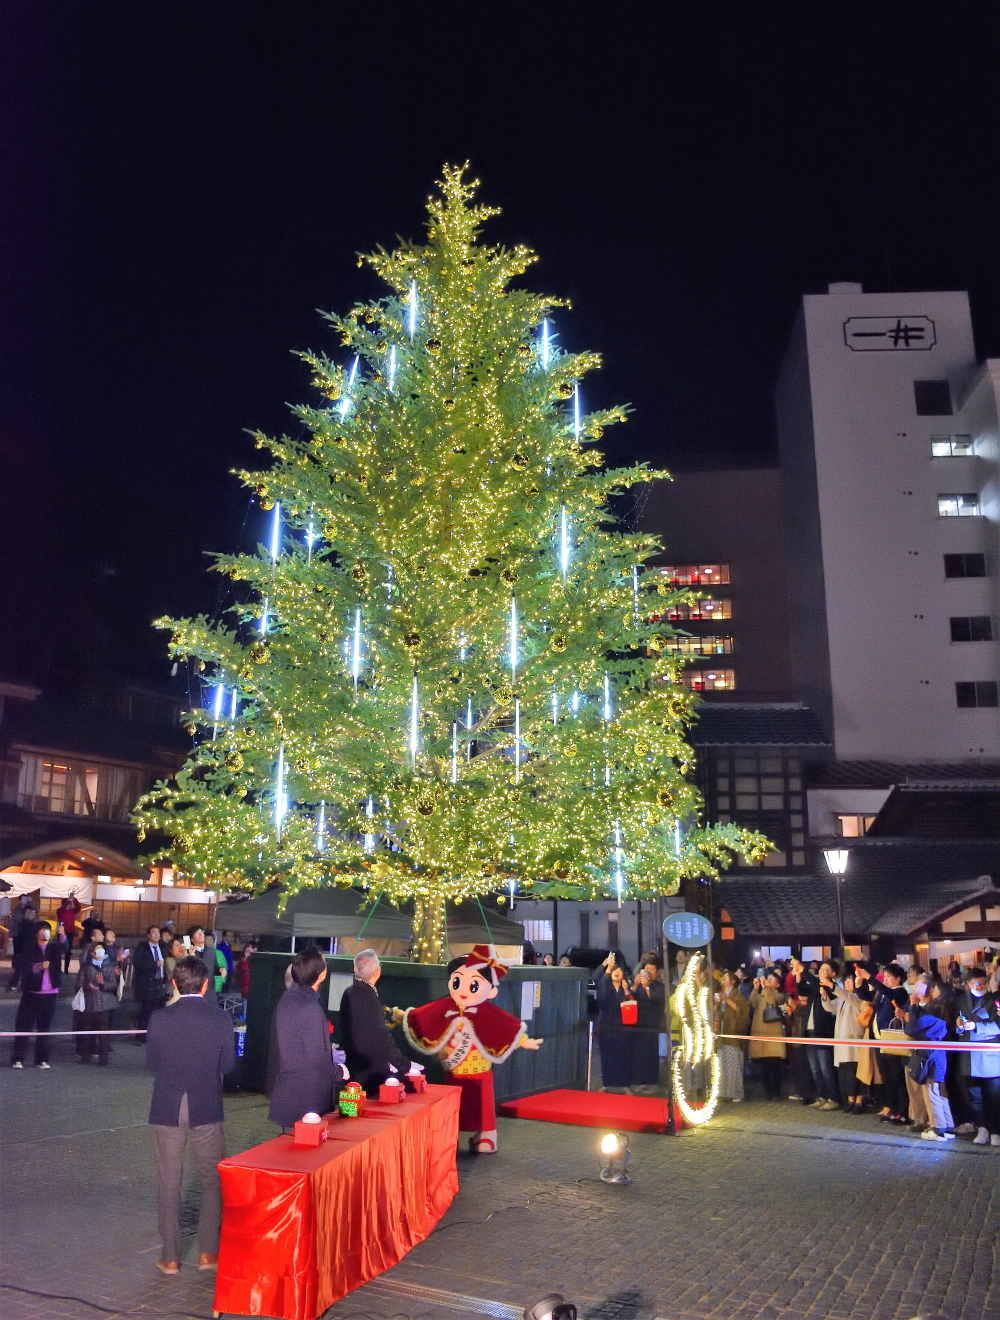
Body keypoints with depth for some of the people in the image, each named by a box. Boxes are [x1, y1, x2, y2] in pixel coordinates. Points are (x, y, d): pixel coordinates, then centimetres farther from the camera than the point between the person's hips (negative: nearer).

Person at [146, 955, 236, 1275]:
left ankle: (170, 1257, 19)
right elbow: (228, 1065, -4)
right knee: (213, 1181, 15)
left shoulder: (160, 1019, -11)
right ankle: (208, 1252, 18)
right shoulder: (221, 1019, -12)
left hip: (166, 1110, 1)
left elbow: (151, 1061, 0)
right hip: (206, 1110, 0)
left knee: (168, 1183, 12)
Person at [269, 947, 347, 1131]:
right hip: (307, 1099, -8)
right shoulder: (311, 1008, -24)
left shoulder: (287, 999, 2)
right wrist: (339, 1072, -4)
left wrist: (330, 1054, 18)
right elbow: (318, 1060, -22)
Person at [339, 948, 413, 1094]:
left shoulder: (349, 992, 3)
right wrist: (403, 1063, -12)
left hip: (354, 1064, 9)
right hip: (371, 1070, -9)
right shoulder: (369, 997, -23)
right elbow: (381, 1037, -21)